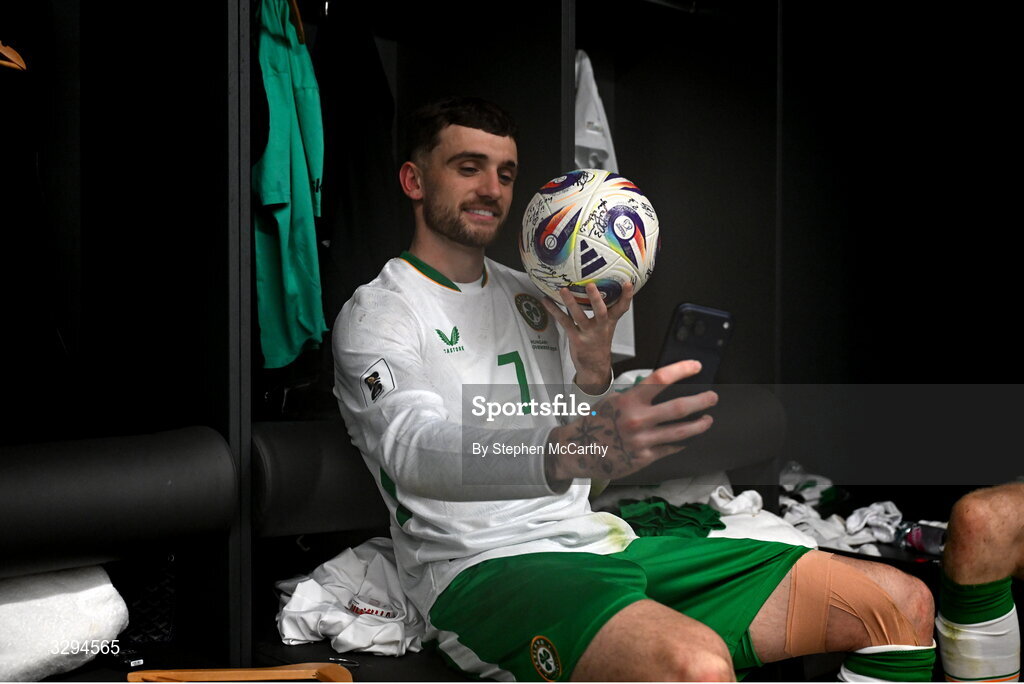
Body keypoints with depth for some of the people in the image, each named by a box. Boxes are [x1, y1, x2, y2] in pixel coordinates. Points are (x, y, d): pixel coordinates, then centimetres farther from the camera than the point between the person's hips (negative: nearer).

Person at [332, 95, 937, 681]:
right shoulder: (374, 315, -3)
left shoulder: (531, 297, 19)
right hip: (484, 567, -7)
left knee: (904, 602, -3)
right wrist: (568, 451, -44)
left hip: (601, 542, 7)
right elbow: (416, 450, -25)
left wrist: (592, 375, -6)